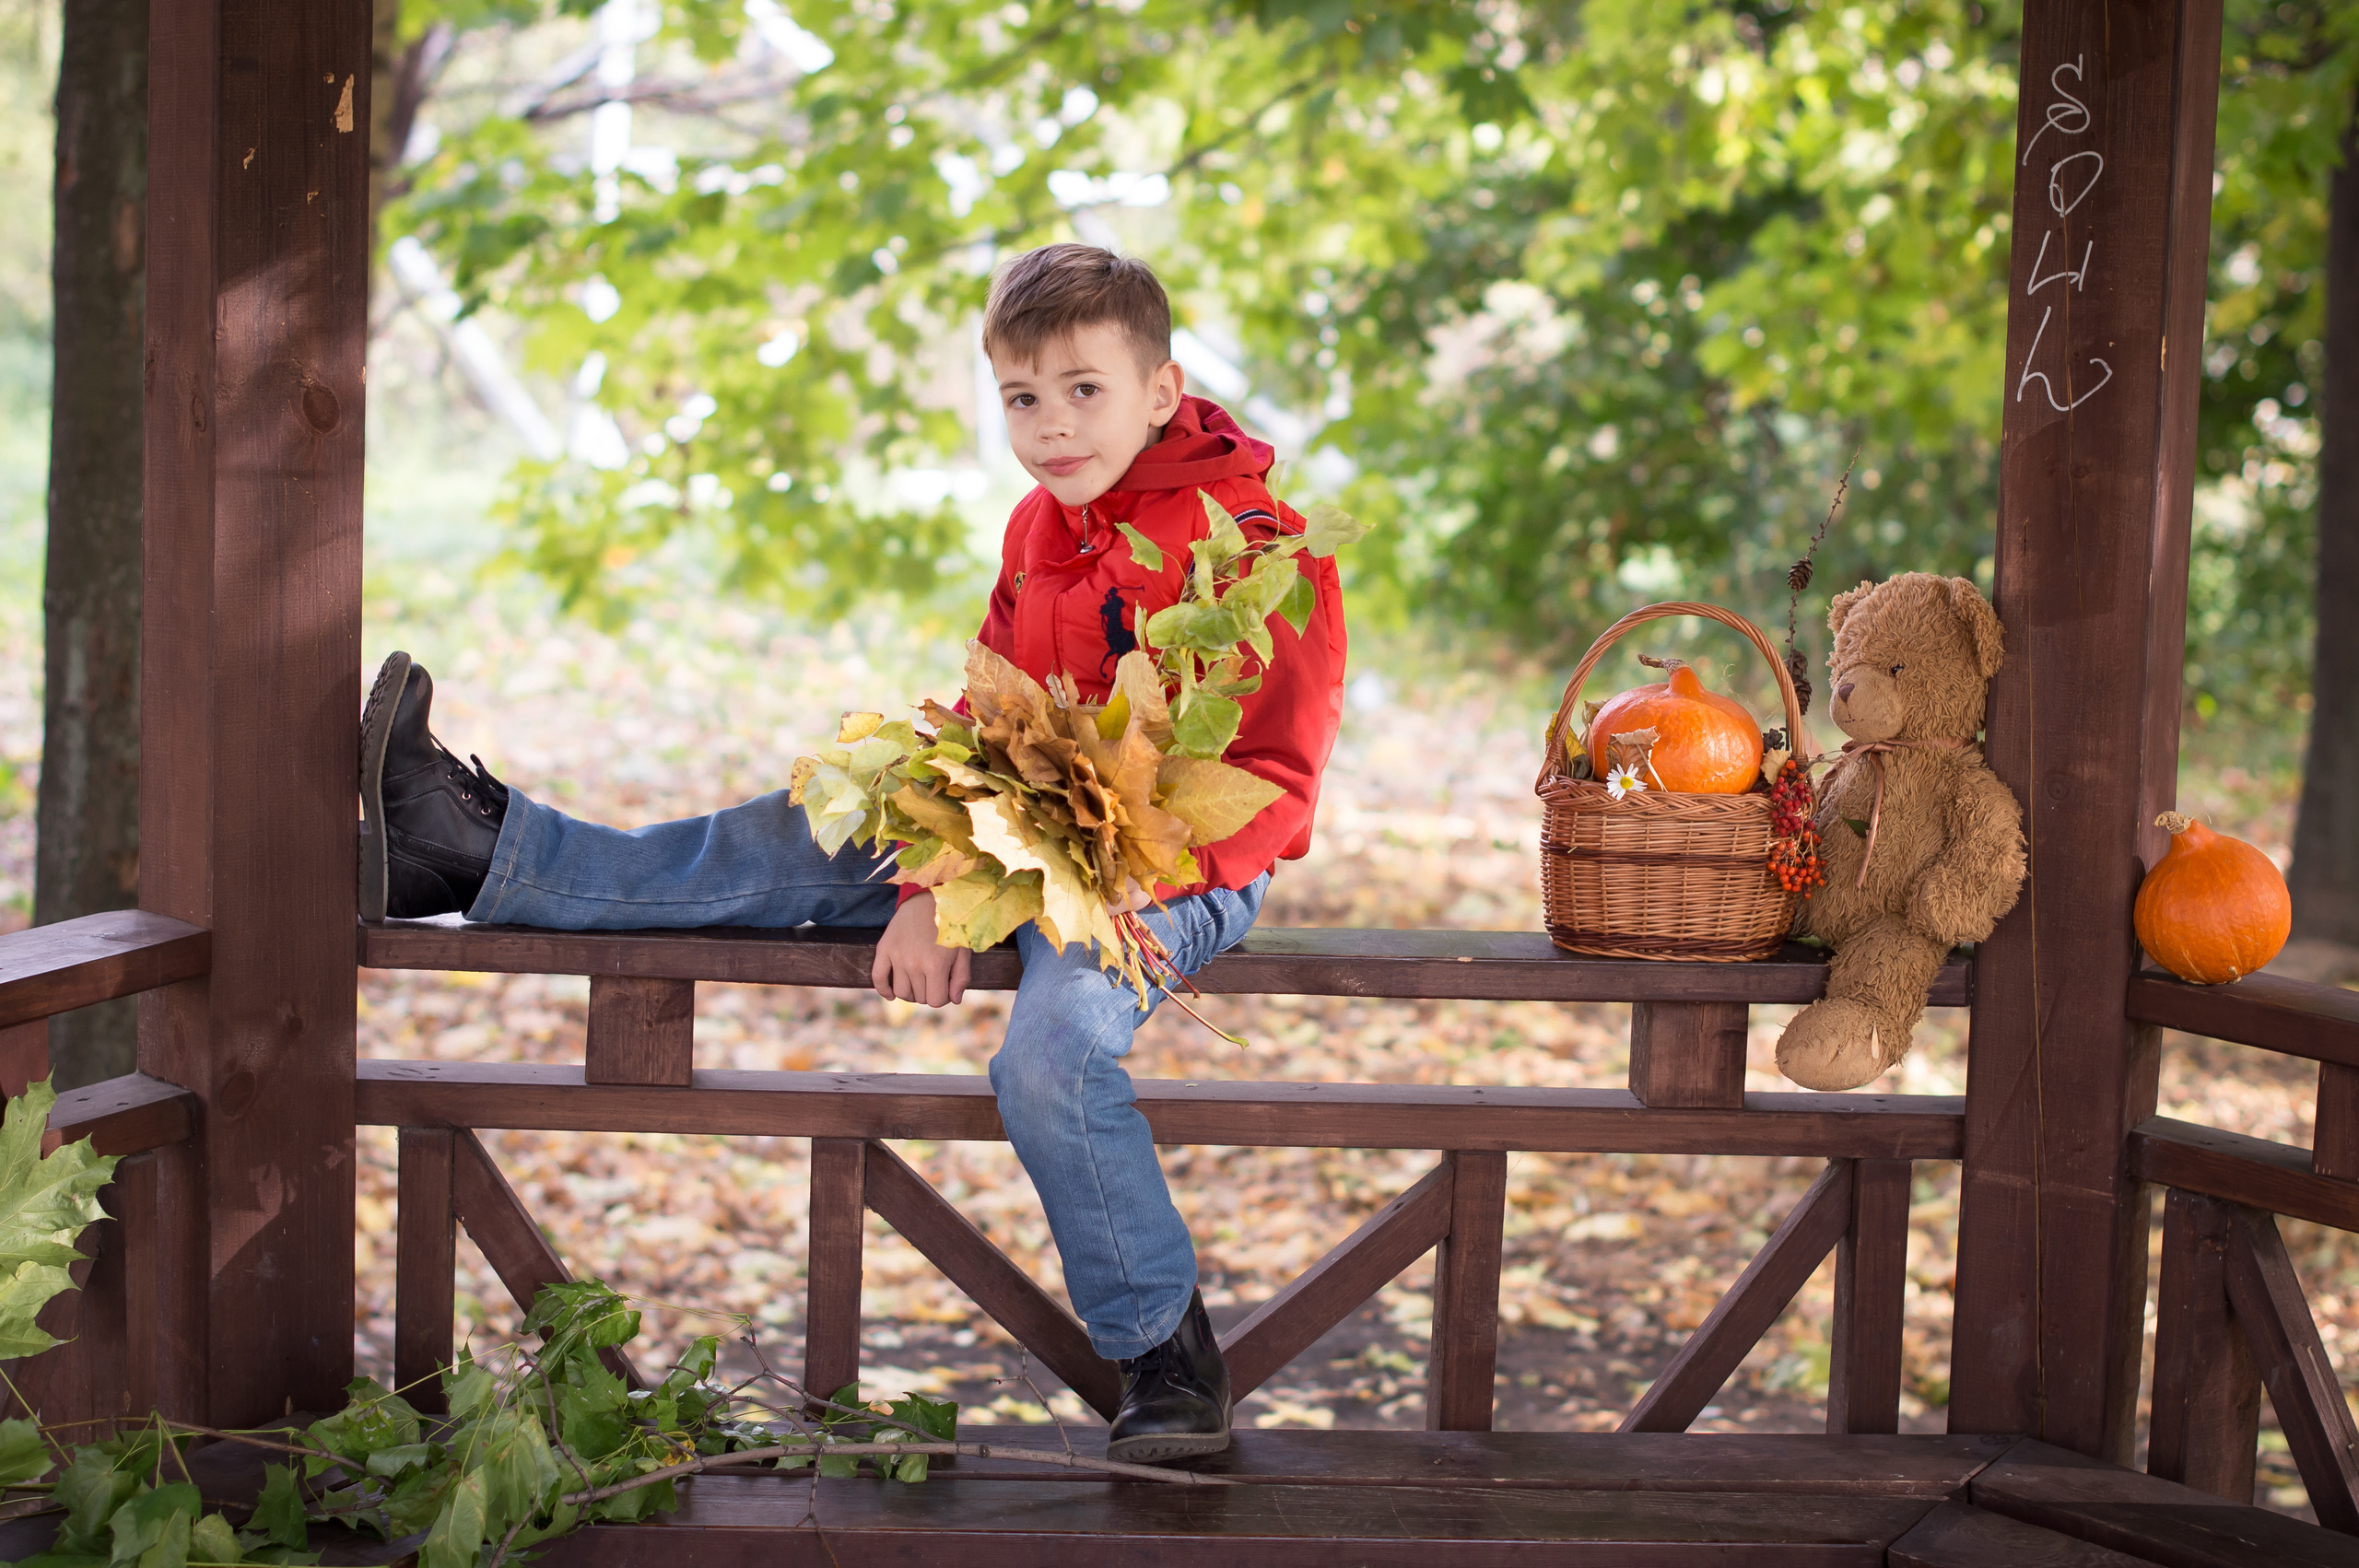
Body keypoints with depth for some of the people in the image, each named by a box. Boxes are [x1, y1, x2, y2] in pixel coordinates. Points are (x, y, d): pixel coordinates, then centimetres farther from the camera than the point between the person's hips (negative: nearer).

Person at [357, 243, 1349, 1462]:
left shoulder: (1256, 545, -15)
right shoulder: (1039, 533, 10)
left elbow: (1272, 776, -19)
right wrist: (934, 887, -5)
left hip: (1180, 872, -8)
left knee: (1049, 1054, -32)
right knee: (788, 849, 2)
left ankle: (1169, 1355, -19)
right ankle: (484, 855, 2)